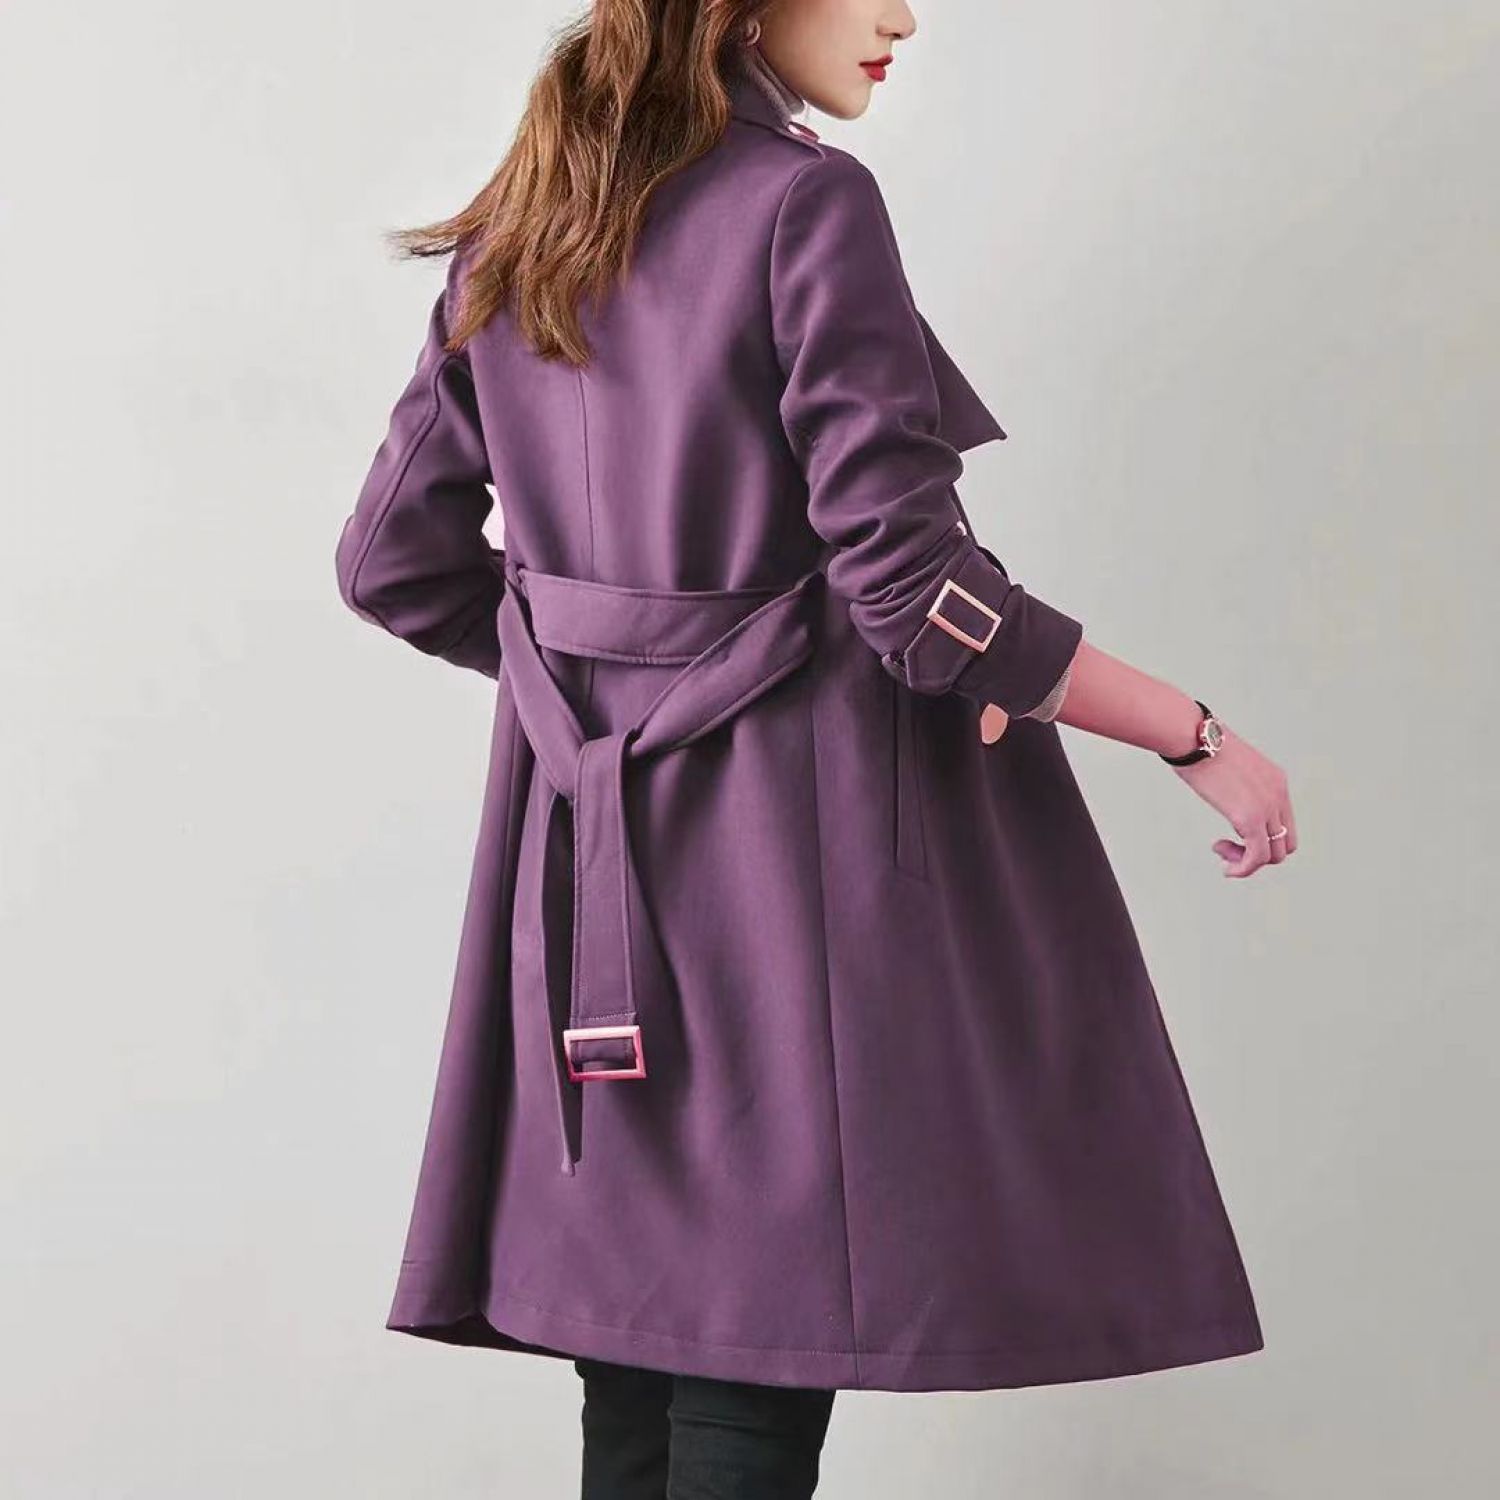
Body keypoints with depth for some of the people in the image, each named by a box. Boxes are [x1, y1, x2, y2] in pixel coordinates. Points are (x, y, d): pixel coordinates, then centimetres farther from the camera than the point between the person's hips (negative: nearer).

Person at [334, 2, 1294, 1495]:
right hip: (799, 821, -7)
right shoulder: (806, 204, -12)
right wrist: (1201, 738, -8)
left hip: (589, 830, 8)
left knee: (637, 1359, 14)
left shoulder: (513, 233, 10)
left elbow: (394, 558, 12)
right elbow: (909, 585, -17)